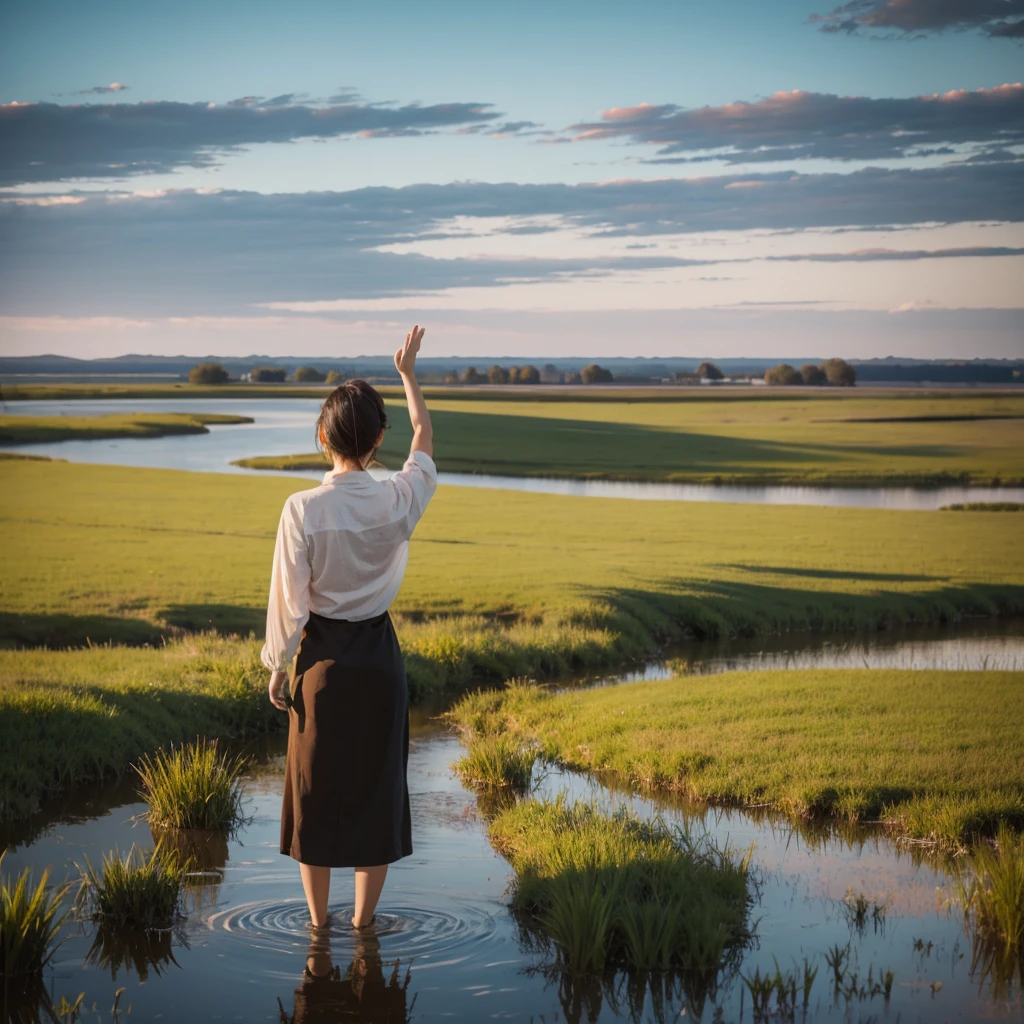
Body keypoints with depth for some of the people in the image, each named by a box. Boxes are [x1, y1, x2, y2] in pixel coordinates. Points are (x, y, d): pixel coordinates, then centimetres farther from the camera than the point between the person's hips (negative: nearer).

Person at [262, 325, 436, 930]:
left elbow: (290, 601, -12)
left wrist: (278, 669, 2)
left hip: (322, 660, -2)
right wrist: (408, 374, 22)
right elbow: (425, 444, 10)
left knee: (315, 789, 11)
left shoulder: (303, 510, -18)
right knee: (377, 786, 12)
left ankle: (319, 924, 21)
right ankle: (364, 924, 20)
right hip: (379, 656, 2)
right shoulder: (398, 502, -11)